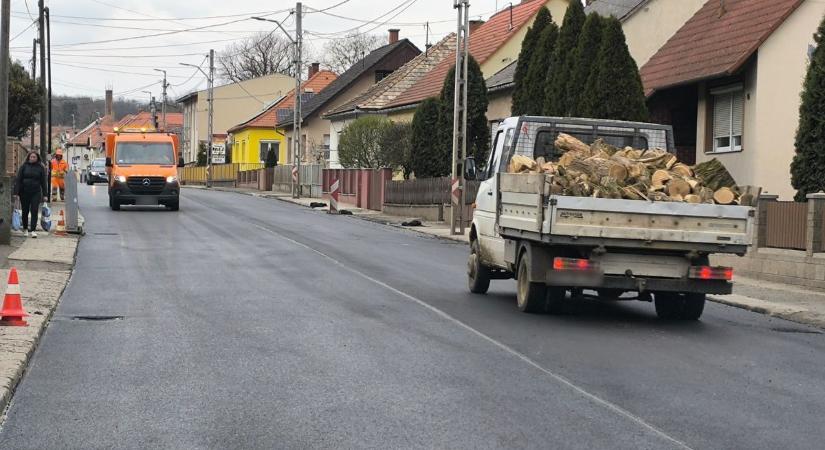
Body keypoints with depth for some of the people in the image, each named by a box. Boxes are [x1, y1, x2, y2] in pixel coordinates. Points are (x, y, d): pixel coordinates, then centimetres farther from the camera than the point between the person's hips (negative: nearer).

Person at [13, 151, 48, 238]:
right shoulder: (24, 166, 1)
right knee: (25, 211, 9)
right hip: (24, 192, 1)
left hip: (36, 193, -1)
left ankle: (32, 230, -8)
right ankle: (25, 229, 25)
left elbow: (43, 182, 5)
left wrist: (44, 195, 2)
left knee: (34, 211, -8)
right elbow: (18, 179, -1)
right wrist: (16, 192, -8)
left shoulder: (41, 168, 2)